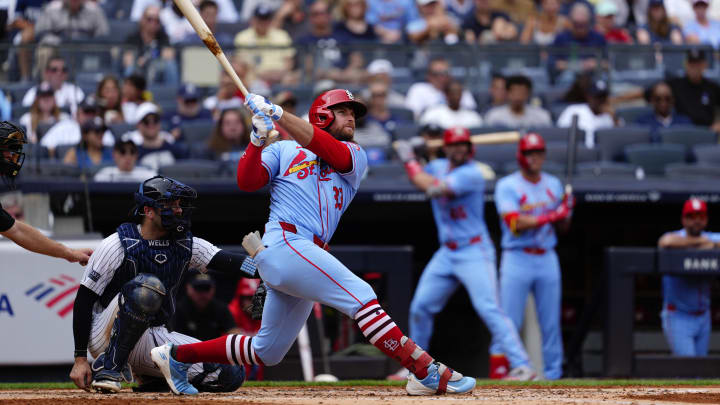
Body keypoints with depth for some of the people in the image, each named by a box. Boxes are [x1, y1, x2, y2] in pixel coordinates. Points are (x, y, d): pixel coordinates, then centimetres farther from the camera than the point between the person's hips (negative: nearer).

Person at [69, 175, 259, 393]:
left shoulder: (187, 245, 5)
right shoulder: (119, 245, -11)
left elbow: (230, 262, -8)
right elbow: (84, 300, -11)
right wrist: (80, 359, -16)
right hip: (106, 340, -6)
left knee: (230, 375, -10)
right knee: (148, 286, -35)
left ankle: (148, 377, 11)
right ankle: (109, 368, -21)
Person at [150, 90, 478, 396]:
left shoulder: (354, 157, 20)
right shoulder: (283, 150, 16)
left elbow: (326, 148, -2)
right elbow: (247, 181, 3)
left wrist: (275, 113, -10)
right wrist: (258, 138, -8)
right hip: (285, 242, -6)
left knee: (266, 352, 9)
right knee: (361, 296, -20)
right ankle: (428, 372, -27)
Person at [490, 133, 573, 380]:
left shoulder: (553, 185, 12)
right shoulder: (507, 186, -4)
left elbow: (562, 227, 14)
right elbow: (514, 223, -17)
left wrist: (566, 210, -7)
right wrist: (550, 216, -21)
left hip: (547, 259, 4)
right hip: (517, 260, -4)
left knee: (551, 321, 4)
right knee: (509, 321, -7)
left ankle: (553, 373, 9)